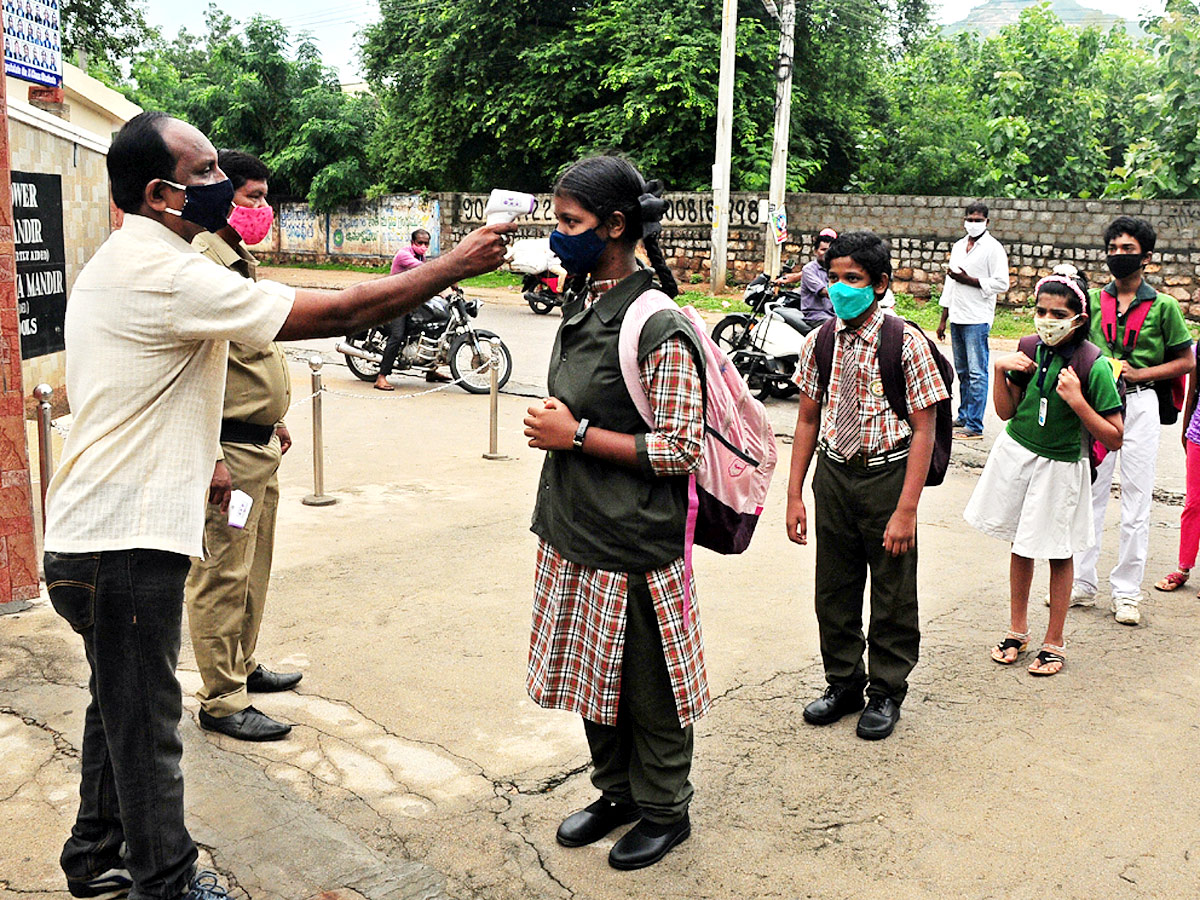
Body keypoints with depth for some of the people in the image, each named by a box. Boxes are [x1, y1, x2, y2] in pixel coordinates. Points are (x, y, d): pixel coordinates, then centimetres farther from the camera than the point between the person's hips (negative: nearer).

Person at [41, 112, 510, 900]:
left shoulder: (123, 262, 14)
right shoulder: (166, 274, -21)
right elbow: (337, 313, -23)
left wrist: (192, 466, 23)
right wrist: (455, 266, -16)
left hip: (99, 534, 11)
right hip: (126, 543, -11)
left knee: (123, 709, 23)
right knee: (147, 724, 4)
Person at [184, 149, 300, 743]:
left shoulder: (243, 263, 15)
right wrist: (211, 457, -25)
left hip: (260, 445, 10)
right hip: (228, 448, -10)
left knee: (254, 568, 19)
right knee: (222, 575, -1)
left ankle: (241, 666, 34)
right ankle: (220, 701, 9)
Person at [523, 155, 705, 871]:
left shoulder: (659, 330, -19)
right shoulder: (582, 304, 8)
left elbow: (682, 449, -21)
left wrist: (577, 434, -20)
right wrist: (550, 426, 8)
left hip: (633, 544, -9)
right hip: (575, 532, 9)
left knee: (646, 687, 9)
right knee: (593, 676, 20)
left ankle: (665, 811, 30)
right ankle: (617, 793, 40)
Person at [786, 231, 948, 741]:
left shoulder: (906, 343, -12)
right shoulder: (820, 342, 0)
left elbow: (923, 431, -13)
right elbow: (808, 420, 5)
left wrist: (906, 509, -18)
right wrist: (794, 495, 2)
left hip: (887, 474, -4)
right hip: (833, 473, 4)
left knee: (893, 593, 10)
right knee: (834, 588, 14)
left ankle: (886, 692, 30)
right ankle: (843, 684, 35)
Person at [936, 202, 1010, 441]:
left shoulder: (993, 248, -5)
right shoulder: (958, 246, 17)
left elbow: (1002, 283, -12)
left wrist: (968, 280, -13)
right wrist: (943, 320, 18)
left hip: (977, 320, -7)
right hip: (957, 318, 7)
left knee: (976, 373, -7)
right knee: (962, 372, 13)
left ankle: (974, 426, -7)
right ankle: (963, 417, 22)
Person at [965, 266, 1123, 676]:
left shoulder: (1094, 366, -17)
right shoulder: (1030, 350, -3)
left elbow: (1114, 438, -17)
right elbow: (1007, 412, 6)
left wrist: (1077, 400, -27)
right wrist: (1001, 371, -9)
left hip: (1060, 468, -4)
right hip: (1016, 456, 4)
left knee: (1058, 554, 9)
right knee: (1021, 545, 15)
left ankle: (1054, 643, 25)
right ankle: (1017, 630, 31)